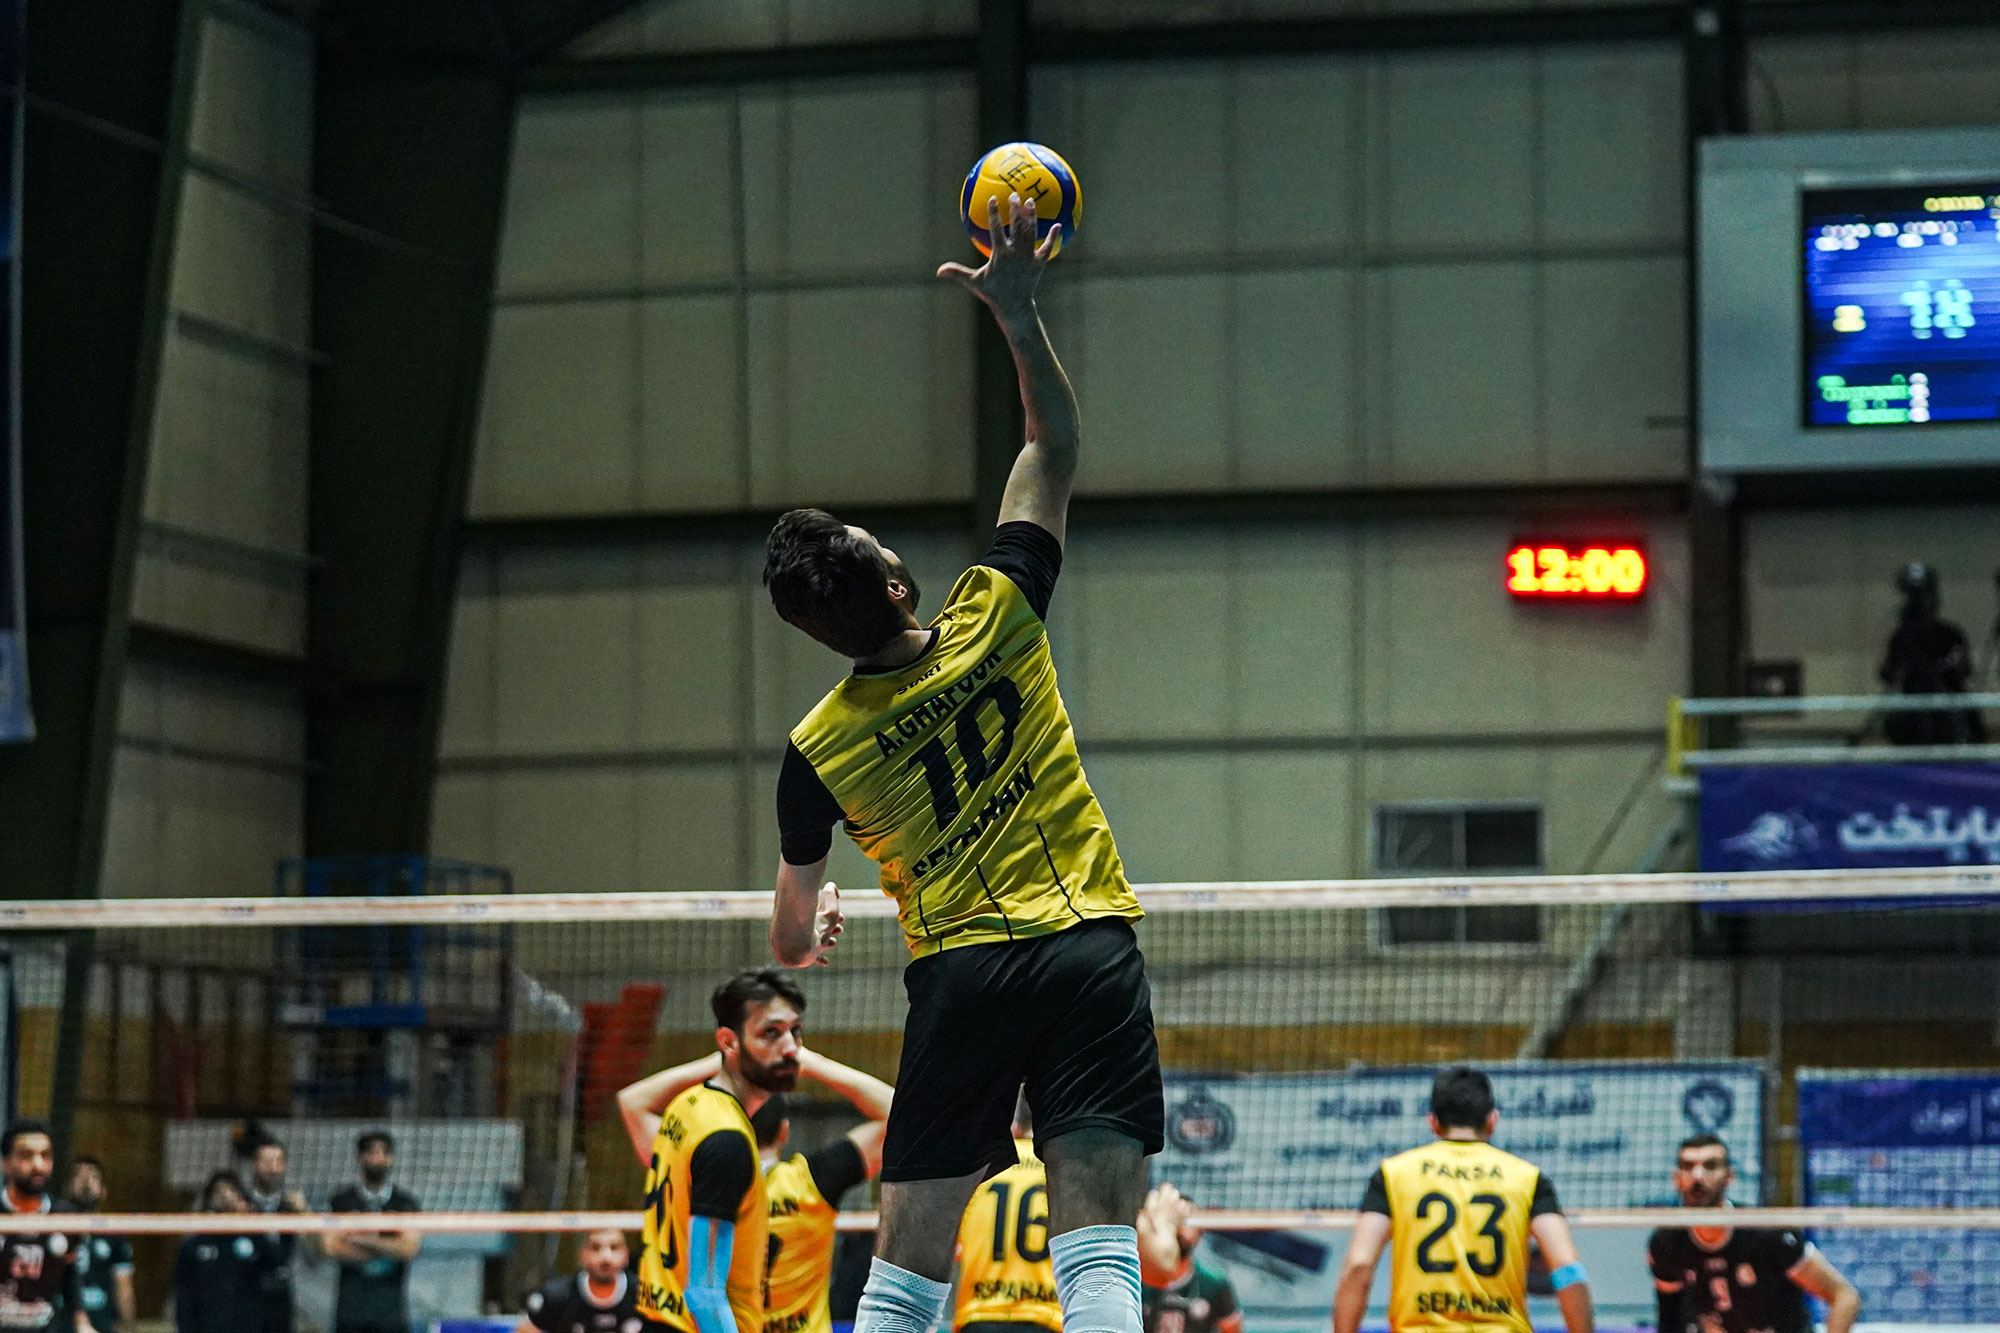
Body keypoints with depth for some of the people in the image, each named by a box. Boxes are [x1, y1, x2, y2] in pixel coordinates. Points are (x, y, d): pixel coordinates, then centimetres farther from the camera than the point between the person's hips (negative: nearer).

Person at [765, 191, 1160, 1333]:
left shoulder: (819, 754, -2)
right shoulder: (997, 619, -4)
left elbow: (792, 945, 8)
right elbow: (1056, 447, 9)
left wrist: (816, 926, 31)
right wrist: (1020, 313, 10)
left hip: (959, 978, 0)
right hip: (1090, 949, 0)